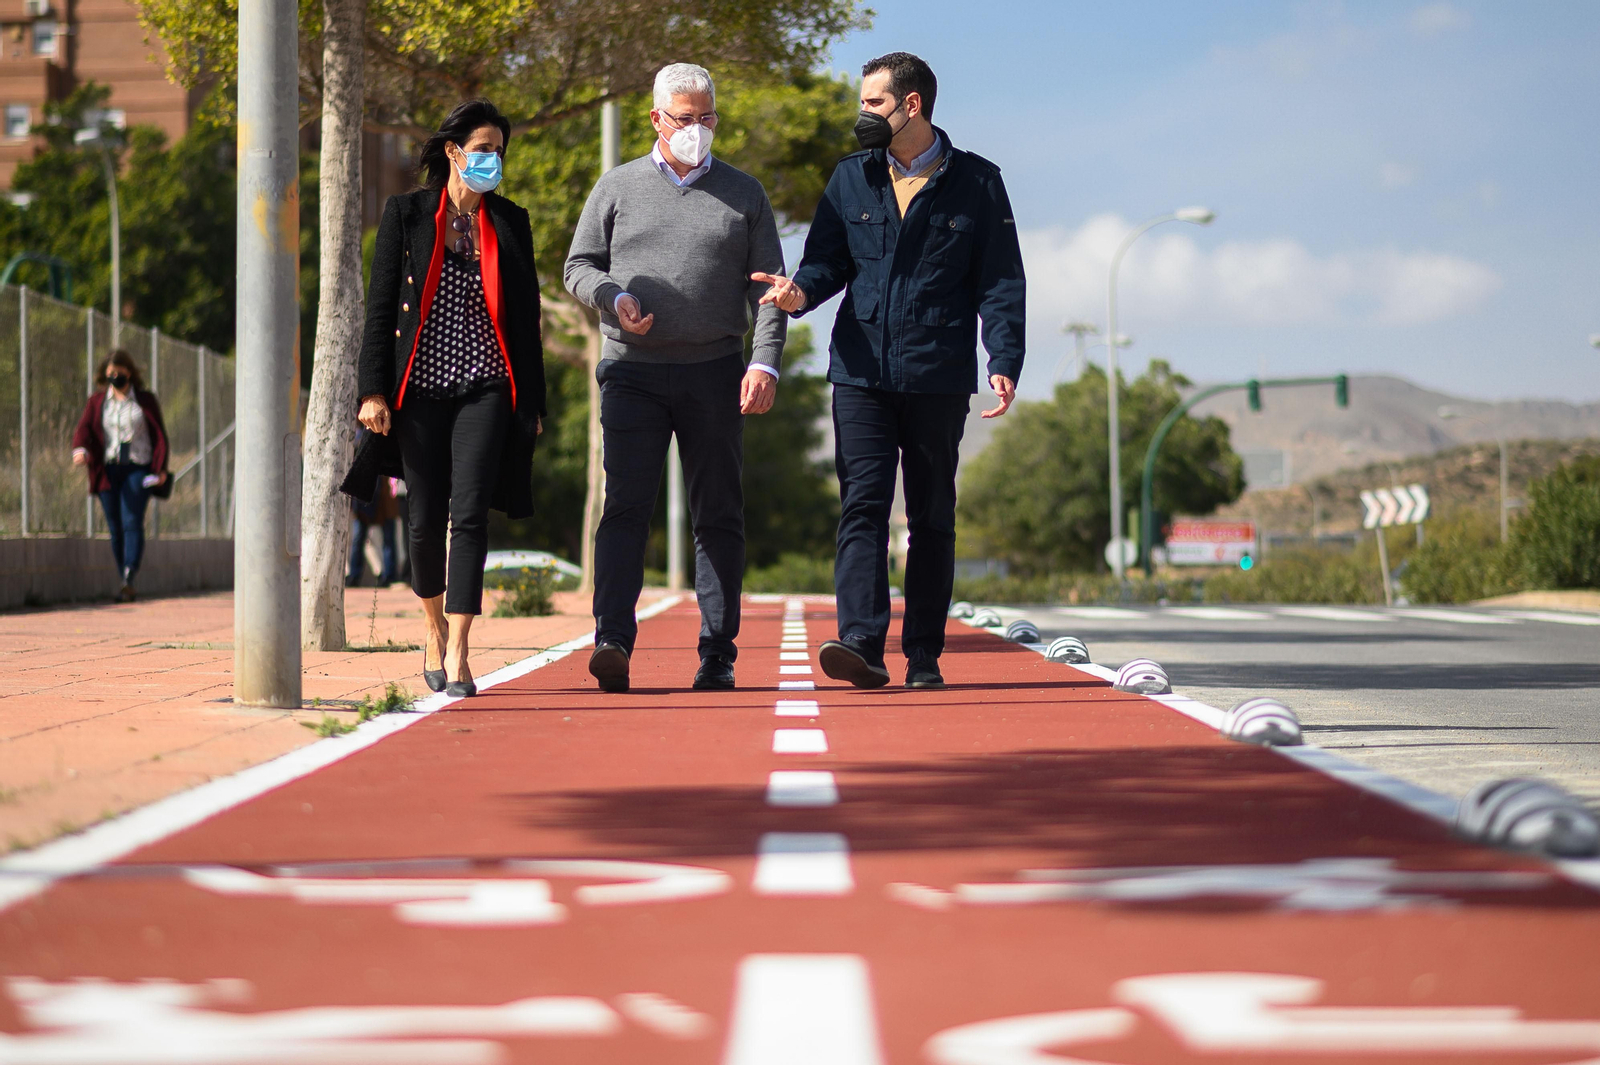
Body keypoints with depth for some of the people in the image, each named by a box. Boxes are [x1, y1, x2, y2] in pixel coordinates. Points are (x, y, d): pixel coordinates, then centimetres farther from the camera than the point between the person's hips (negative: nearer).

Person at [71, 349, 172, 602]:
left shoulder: (146, 401, 9)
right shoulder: (97, 402, 13)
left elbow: (159, 435, 7)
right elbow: (84, 428, 0)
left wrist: (160, 468, -5)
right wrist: (80, 449, -23)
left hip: (137, 469, -3)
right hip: (108, 470, 3)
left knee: (132, 522, -17)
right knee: (115, 528, 3)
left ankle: (128, 580, -27)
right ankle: (127, 583, 10)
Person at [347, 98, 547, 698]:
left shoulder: (510, 223, 10)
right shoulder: (406, 215, 5)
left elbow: (526, 316, 12)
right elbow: (380, 306, 2)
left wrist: (533, 401, 8)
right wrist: (373, 390, -6)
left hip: (485, 386, 0)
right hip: (421, 385, 0)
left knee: (469, 512, -13)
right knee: (427, 519, 5)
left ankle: (457, 656, -15)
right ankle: (435, 630, 30)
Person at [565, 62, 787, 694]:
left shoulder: (743, 194, 12)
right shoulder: (618, 188, 11)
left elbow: (767, 285, 7)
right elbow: (579, 266, 12)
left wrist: (765, 362, -6)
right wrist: (616, 299, -9)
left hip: (714, 372, 1)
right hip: (632, 371, -1)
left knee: (718, 516, 2)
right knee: (626, 505, -12)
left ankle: (717, 654, 6)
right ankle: (612, 642, -20)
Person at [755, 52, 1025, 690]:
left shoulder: (977, 183, 4)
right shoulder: (851, 178, 12)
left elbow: (1000, 283, 2)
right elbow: (827, 260, 11)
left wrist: (1004, 363, -10)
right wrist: (802, 290, -13)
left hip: (939, 379, -1)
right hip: (861, 374, 2)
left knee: (932, 518, 5)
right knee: (862, 507, -10)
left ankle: (923, 657, 11)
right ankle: (860, 646, -18)